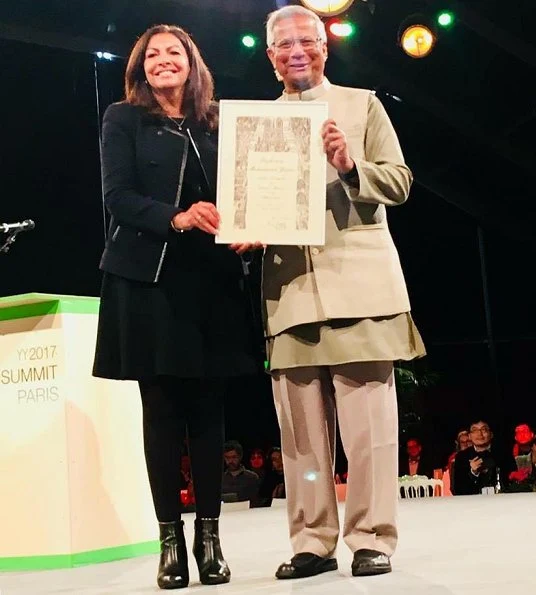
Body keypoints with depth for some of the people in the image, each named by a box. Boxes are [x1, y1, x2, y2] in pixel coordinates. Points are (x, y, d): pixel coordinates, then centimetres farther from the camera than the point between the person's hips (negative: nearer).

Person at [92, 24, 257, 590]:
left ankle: (209, 535, 9)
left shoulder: (216, 125, 13)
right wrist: (176, 218, -21)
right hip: (147, 279, -2)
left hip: (211, 280, 2)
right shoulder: (123, 119, 6)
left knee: (207, 408, 3)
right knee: (162, 408, 1)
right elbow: (117, 196, -5)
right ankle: (170, 538, 7)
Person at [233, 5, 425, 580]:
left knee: (367, 416, -3)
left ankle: (372, 537, 2)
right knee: (300, 424, 4)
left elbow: (399, 182, 4)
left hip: (357, 280, -3)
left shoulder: (362, 104, 12)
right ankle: (312, 541, 10)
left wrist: (349, 163, -13)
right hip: (291, 286, 3)